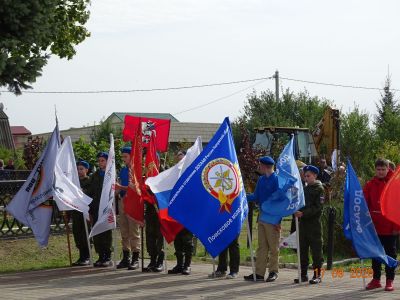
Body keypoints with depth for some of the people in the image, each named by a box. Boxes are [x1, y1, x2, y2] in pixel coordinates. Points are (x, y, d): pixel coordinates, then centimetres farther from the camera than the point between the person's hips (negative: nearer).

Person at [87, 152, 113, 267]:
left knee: (107, 233, -1)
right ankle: (101, 257, 10)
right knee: (97, 234, 3)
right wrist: (90, 210, 10)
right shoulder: (95, 176, 15)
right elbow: (90, 193, 16)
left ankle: (108, 257, 4)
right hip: (96, 209, 5)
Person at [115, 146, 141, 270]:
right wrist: (116, 188, 3)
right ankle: (126, 258, 14)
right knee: (124, 232, 9)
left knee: (134, 231, -7)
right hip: (122, 200, 8)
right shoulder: (122, 170, 17)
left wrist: (121, 187, -17)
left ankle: (135, 259, -5)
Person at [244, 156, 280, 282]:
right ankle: (259, 273, 9)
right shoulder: (261, 180, 14)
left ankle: (273, 272, 9)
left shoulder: (276, 179, -9)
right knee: (262, 247, 8)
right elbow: (256, 197, 16)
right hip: (262, 217, 7)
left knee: (273, 247, 1)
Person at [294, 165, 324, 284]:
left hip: (314, 222, -7)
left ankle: (317, 275, 0)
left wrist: (303, 213, -21)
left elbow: (317, 207, -12)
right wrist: (297, 212, 4)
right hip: (303, 222, 7)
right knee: (302, 249, 7)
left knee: (316, 250, -3)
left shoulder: (319, 189, -3)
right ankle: (303, 274, 13)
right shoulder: (304, 189, 17)